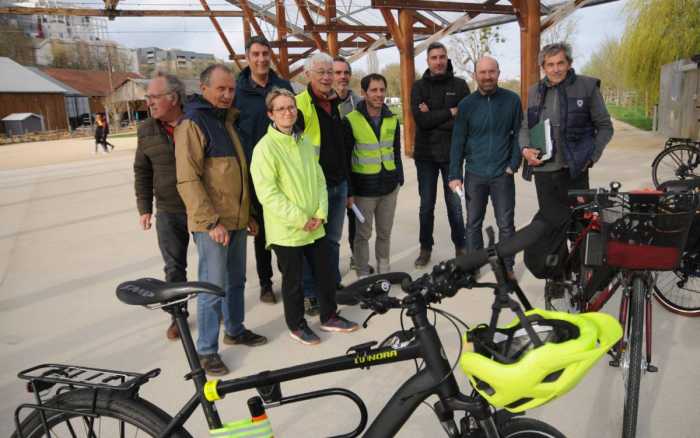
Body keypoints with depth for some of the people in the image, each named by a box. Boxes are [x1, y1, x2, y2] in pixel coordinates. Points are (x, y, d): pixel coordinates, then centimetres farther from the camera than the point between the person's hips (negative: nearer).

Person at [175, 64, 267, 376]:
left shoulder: (227, 120, 15)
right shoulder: (192, 124, -11)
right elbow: (188, 180, -17)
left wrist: (249, 214, 19)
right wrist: (211, 221, -21)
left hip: (237, 220, 8)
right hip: (211, 223, -8)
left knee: (236, 280, 18)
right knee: (213, 287, -1)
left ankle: (235, 330, 36)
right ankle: (206, 350, 13)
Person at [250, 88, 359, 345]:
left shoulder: (304, 142, 8)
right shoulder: (265, 147, -13)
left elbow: (319, 180, 10)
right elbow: (268, 194, -18)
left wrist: (320, 213, -4)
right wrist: (300, 219, -17)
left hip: (315, 226, 6)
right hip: (286, 230, -6)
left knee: (327, 273, 15)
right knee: (293, 281, 9)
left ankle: (329, 317, 35)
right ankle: (296, 326, 29)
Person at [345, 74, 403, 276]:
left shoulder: (392, 120, 6)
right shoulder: (351, 121, -9)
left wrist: (400, 178, 11)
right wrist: (349, 190, -7)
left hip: (389, 186, 4)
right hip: (364, 188, -4)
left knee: (385, 232, 14)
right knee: (363, 234, 6)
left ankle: (384, 270, 29)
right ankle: (363, 274, 20)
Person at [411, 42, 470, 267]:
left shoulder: (460, 85, 1)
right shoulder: (419, 86, 2)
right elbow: (421, 119, -13)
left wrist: (433, 118, -14)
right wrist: (450, 113, -12)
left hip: (452, 154, -1)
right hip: (425, 154, 1)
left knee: (454, 203, 6)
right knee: (426, 204, 10)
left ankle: (461, 248, 21)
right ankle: (425, 248, 23)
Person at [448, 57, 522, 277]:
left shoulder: (511, 100, -2)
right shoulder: (466, 104, 0)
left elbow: (518, 134, 3)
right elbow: (458, 141, 0)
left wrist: (513, 165, -5)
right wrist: (455, 175, -5)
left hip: (502, 174, -1)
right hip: (474, 174, 1)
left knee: (506, 224, 5)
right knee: (473, 223, 11)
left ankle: (507, 267, 19)